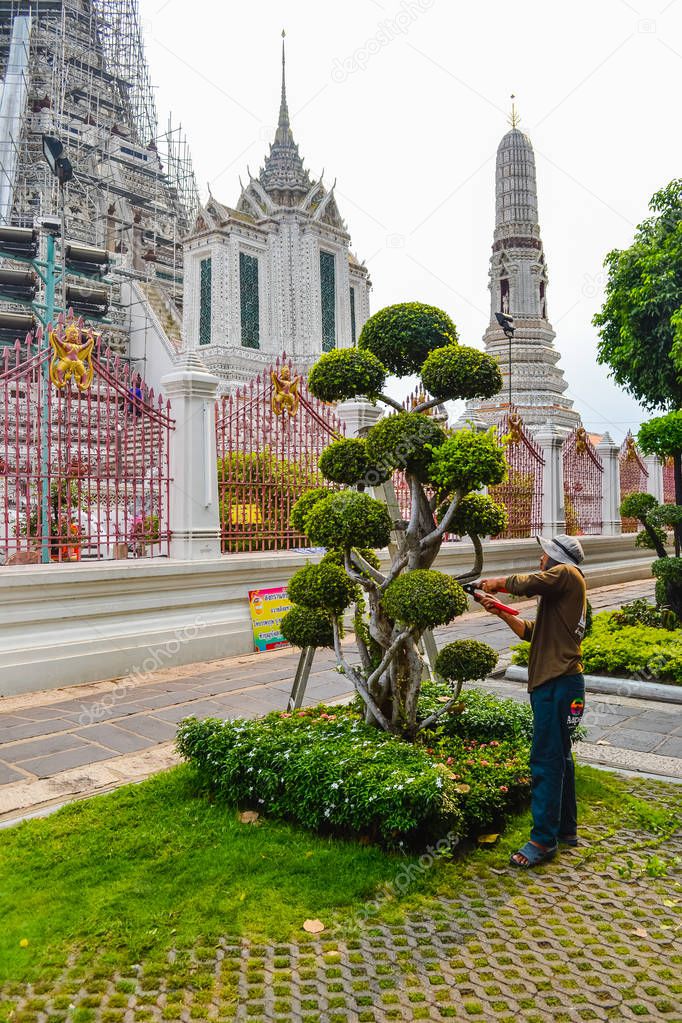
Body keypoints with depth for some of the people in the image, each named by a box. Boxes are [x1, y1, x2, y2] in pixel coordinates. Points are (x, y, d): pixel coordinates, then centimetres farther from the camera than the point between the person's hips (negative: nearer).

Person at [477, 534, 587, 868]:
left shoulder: (567, 574, -6)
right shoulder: (562, 593, 22)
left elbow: (528, 584, -22)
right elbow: (532, 631, 21)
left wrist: (498, 583, -4)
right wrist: (500, 612, 14)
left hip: (558, 684, -11)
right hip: (555, 682, 11)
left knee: (546, 760, -7)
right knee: (559, 757, 18)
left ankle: (543, 840, -1)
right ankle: (566, 829, 29)